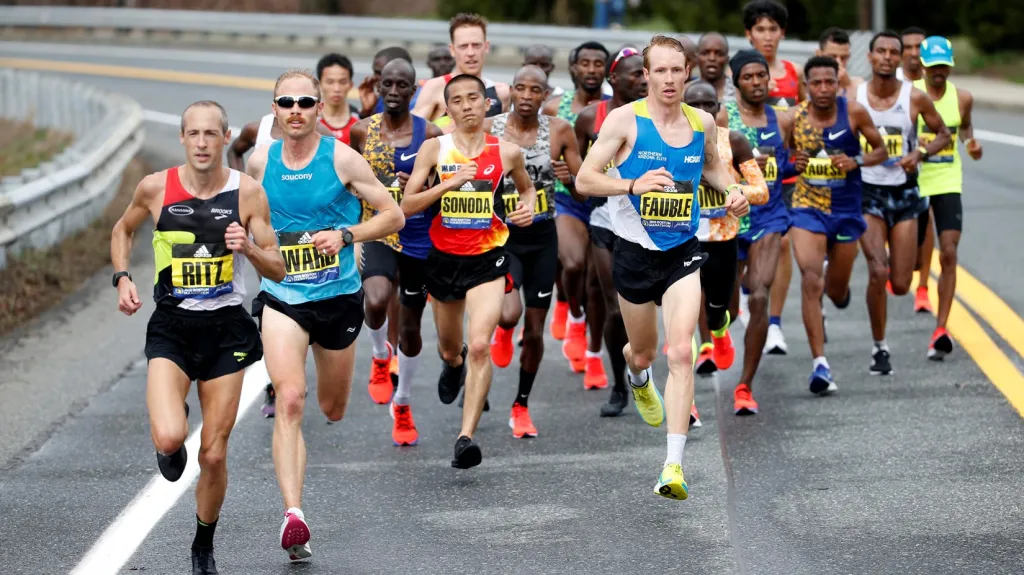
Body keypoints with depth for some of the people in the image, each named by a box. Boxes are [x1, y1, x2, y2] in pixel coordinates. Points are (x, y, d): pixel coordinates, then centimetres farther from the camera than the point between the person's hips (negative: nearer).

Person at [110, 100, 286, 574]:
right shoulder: (156, 188, -3)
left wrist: (249, 247, -20)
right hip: (171, 328, 0)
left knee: (214, 455, 3)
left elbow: (278, 269, -1)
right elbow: (123, 230, 17)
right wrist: (122, 277, 2)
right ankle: (172, 438, 17)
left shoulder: (247, 192, -5)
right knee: (169, 438, -22)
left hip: (227, 330, 0)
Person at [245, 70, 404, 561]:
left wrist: (345, 234, -16)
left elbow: (394, 215, -2)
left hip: (338, 296, 0)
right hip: (281, 297, 0)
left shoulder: (342, 159, -7)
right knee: (290, 400, -21)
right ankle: (293, 514, -28)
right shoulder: (260, 162, 0)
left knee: (333, 410, 18)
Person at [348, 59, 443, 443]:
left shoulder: (430, 135, -4)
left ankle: (402, 405, 32)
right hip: (377, 234, -1)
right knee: (376, 301, -29)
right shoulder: (361, 131, 0)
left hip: (418, 239, 1)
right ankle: (381, 356, 4)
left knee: (410, 328, 11)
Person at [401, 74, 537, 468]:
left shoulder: (507, 152, -1)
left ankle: (466, 436, -22)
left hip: (487, 258, -2)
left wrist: (528, 208, -2)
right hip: (445, 257, 2)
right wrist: (449, 183, -20)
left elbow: (527, 187, 20)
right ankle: (453, 364, 60)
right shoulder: (434, 149, -4)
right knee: (450, 348, 21)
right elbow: (407, 205, -8)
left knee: (479, 346, -20)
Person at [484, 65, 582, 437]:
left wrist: (570, 177, -19)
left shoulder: (560, 131, -3)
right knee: (510, 314, -25)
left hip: (542, 238, 2)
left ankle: (521, 407, 27)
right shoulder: (489, 130, -7)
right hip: (503, 236, -2)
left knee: (534, 330, 8)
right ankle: (502, 332, 15)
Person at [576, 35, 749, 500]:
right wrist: (634, 185, -28)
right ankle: (638, 378, 59)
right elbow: (584, 180, -13)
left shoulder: (703, 122, 2)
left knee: (681, 353, -15)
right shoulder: (625, 120, -10)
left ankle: (674, 467, -19)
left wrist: (733, 190, 4)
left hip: (683, 253, 1)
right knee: (643, 353, 17)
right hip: (635, 253, -1)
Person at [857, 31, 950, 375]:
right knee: (878, 272, -19)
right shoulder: (853, 99, -5)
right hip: (868, 193, -1)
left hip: (905, 194, 1)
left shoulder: (915, 98, -5)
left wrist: (920, 153, -12)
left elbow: (943, 135, 6)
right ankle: (879, 348, -2)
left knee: (900, 286, -1)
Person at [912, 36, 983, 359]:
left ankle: (941, 330, -10)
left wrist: (970, 143, 0)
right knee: (916, 259, 4)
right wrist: (913, 143, -23)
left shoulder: (962, 98, 2)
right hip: (914, 183, -1)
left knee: (948, 254, -10)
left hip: (949, 183, 2)